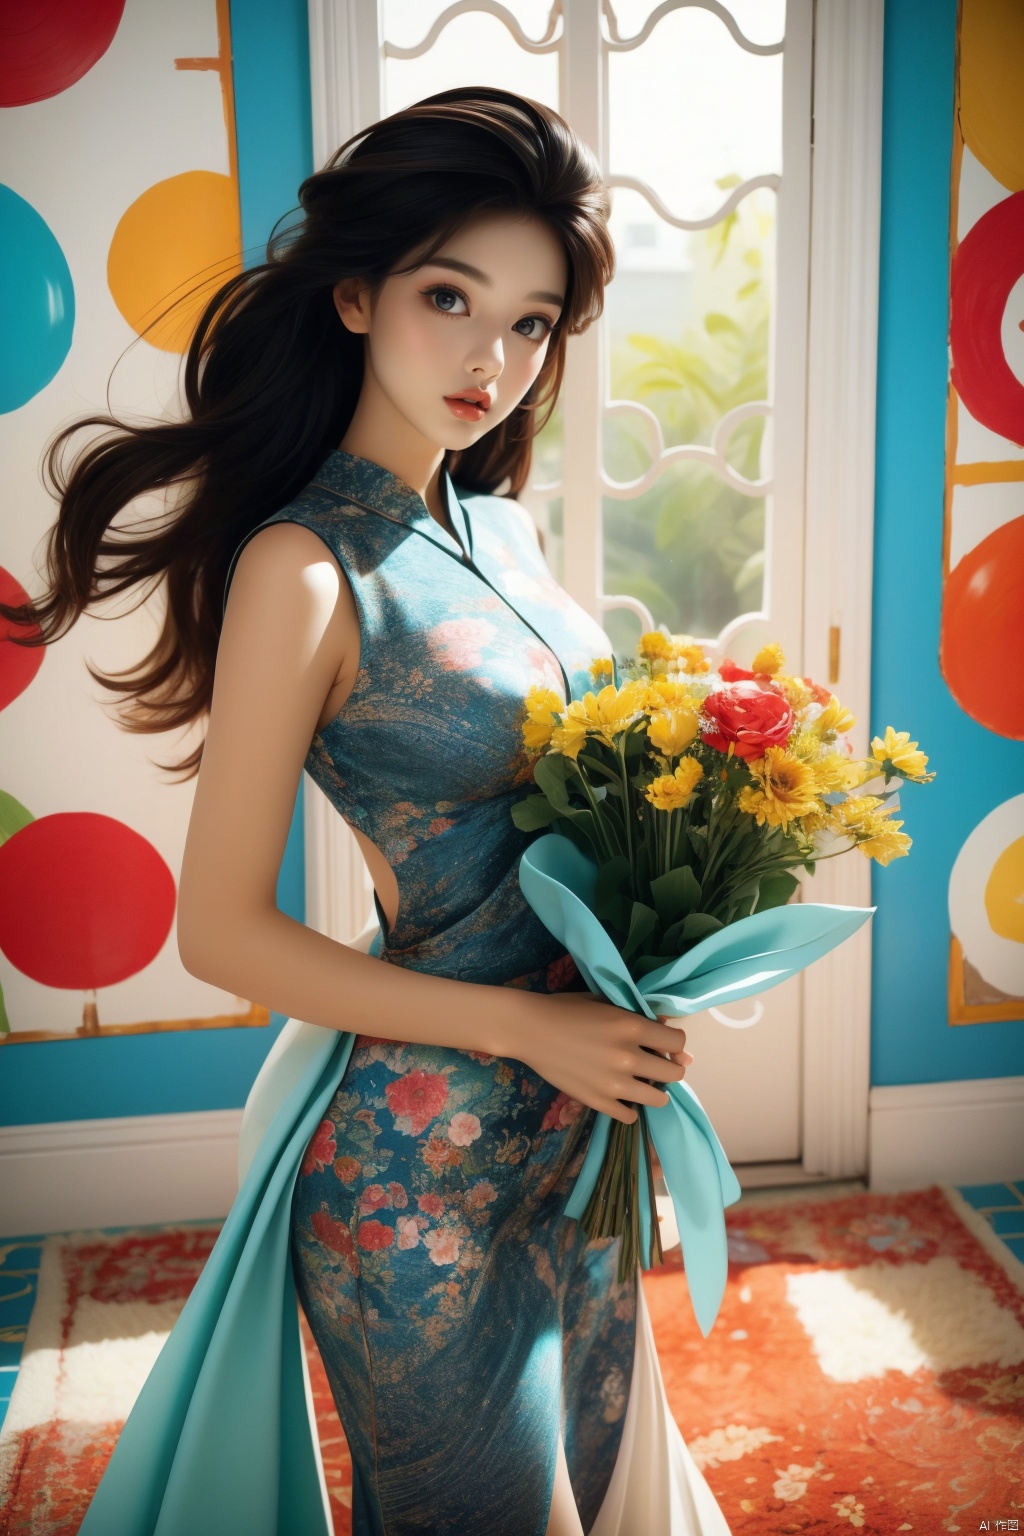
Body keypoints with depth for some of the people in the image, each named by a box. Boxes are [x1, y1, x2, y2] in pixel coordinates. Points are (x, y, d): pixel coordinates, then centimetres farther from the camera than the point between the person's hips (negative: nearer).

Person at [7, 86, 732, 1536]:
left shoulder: (501, 525, 3)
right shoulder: (309, 567, -19)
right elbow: (223, 931, -18)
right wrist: (527, 1025, -19)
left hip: (581, 1116, 7)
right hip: (427, 1154, -7)